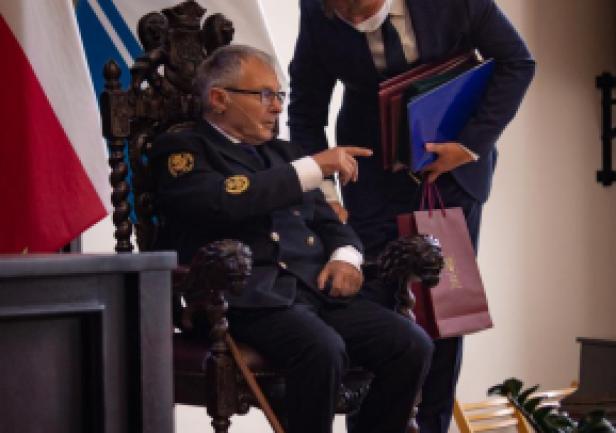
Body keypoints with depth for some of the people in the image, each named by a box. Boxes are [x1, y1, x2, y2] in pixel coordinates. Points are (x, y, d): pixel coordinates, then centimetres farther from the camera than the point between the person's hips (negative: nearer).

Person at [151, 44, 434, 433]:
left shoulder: (283, 153, 26)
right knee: (323, 349, -35)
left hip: (317, 290, 7)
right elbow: (225, 202, -15)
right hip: (247, 299, -6)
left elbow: (329, 222, 26)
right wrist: (314, 168, -11)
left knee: (413, 345, -17)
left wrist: (345, 256, 1)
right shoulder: (182, 151, 5)